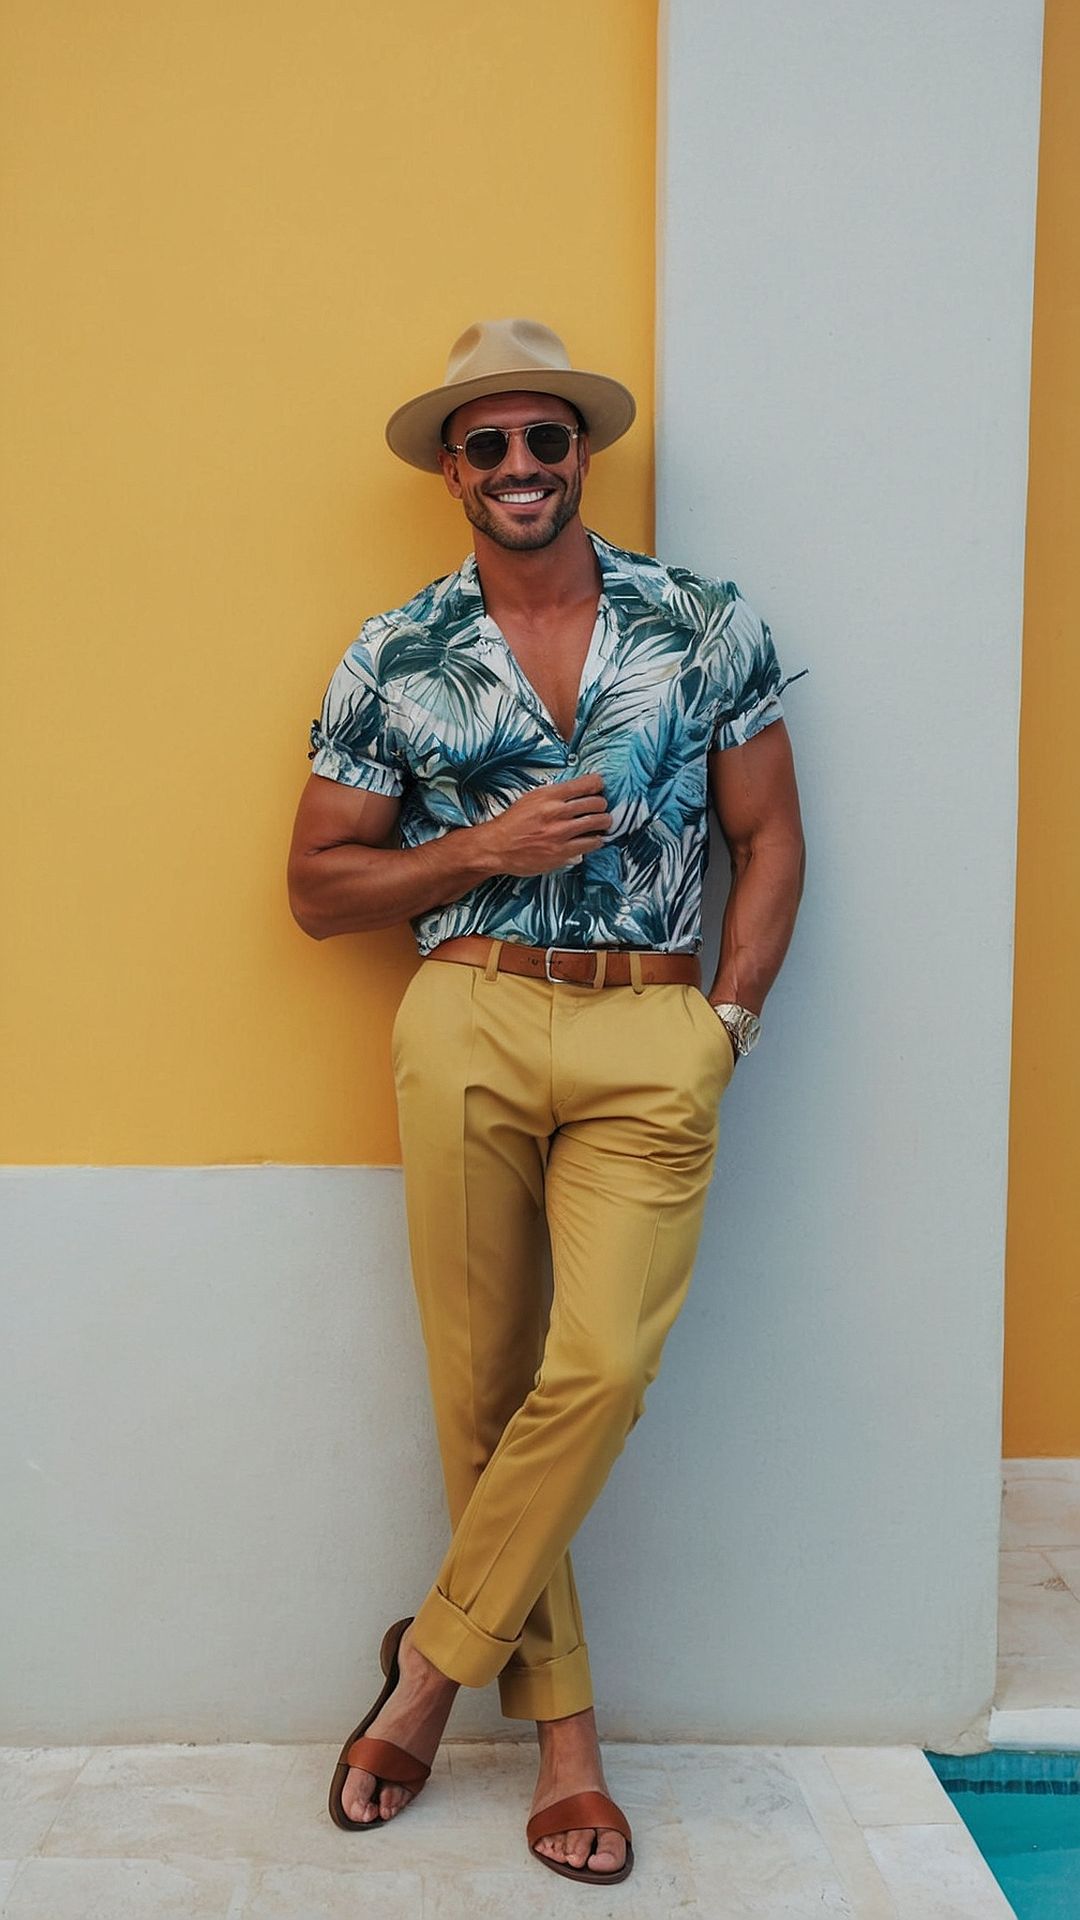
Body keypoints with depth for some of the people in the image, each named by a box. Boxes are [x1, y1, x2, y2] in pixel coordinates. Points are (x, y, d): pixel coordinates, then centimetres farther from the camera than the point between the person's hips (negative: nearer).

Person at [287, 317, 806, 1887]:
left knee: (602, 1366, -11)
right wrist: (488, 846, -7)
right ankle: (562, 1727, 23)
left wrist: (728, 1019, -1)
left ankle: (436, 1658, 13)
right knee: (483, 1387, 4)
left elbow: (770, 835, 10)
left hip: (655, 1034, 0)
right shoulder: (394, 660, 6)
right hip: (470, 1024, 1)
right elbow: (318, 886, 8)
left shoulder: (708, 625, 7)